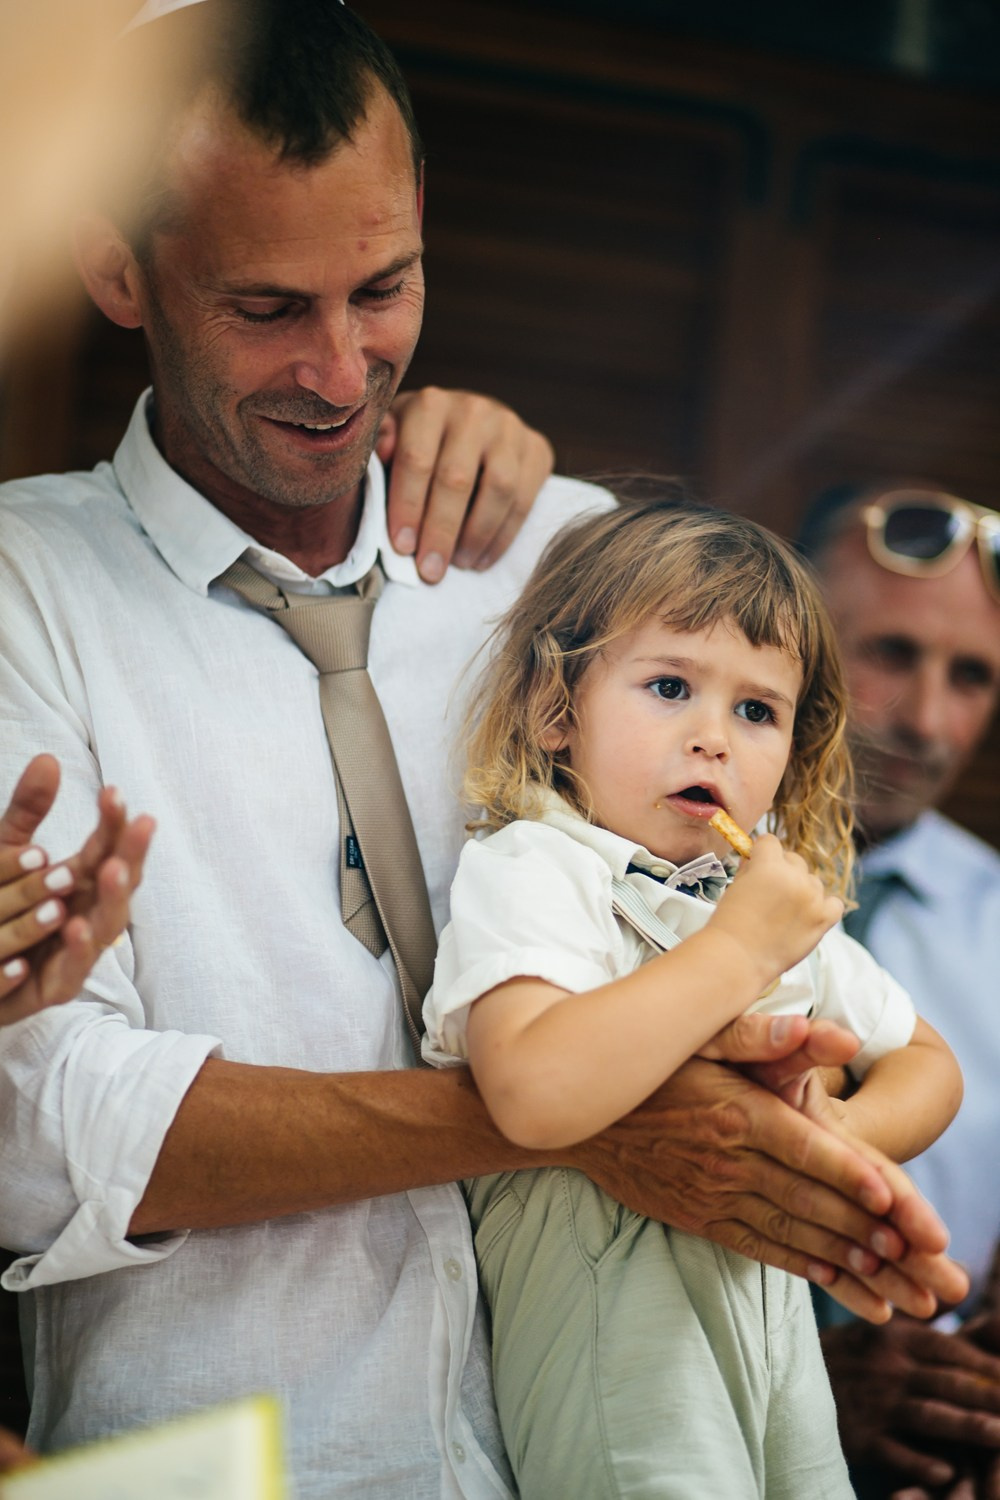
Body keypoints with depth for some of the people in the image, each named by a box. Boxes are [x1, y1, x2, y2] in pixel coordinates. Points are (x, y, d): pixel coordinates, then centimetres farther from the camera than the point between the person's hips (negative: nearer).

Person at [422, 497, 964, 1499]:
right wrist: (738, 947, -26)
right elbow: (533, 1096, -33)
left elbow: (926, 1060, 21)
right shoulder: (526, 871, -14)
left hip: (774, 1299, 7)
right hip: (616, 1330, -7)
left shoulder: (778, 893, 11)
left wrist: (844, 1135, -2)